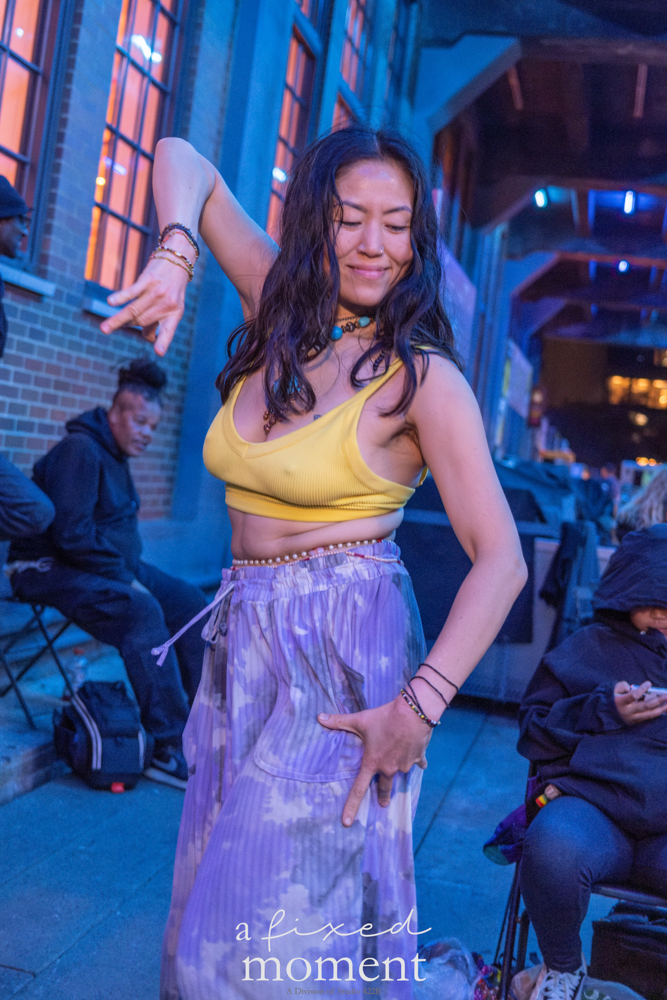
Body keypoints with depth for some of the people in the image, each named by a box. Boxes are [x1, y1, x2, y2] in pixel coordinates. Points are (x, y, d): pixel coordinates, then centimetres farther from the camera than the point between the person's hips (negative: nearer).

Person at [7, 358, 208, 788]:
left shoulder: (116, 454, 12)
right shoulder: (80, 450, -18)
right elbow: (71, 533, -26)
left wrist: (131, 569, 5)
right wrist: (122, 576, -21)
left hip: (109, 564, 10)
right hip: (51, 568, -10)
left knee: (190, 601, -2)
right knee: (142, 611, -32)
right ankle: (171, 751, -30)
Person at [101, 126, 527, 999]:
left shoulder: (421, 375, -11)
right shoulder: (283, 317, 4)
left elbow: (501, 559, -16)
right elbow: (181, 159, 11)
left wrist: (418, 707, -23)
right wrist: (175, 256, -10)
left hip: (345, 662, -6)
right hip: (242, 649, 6)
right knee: (215, 910, 17)